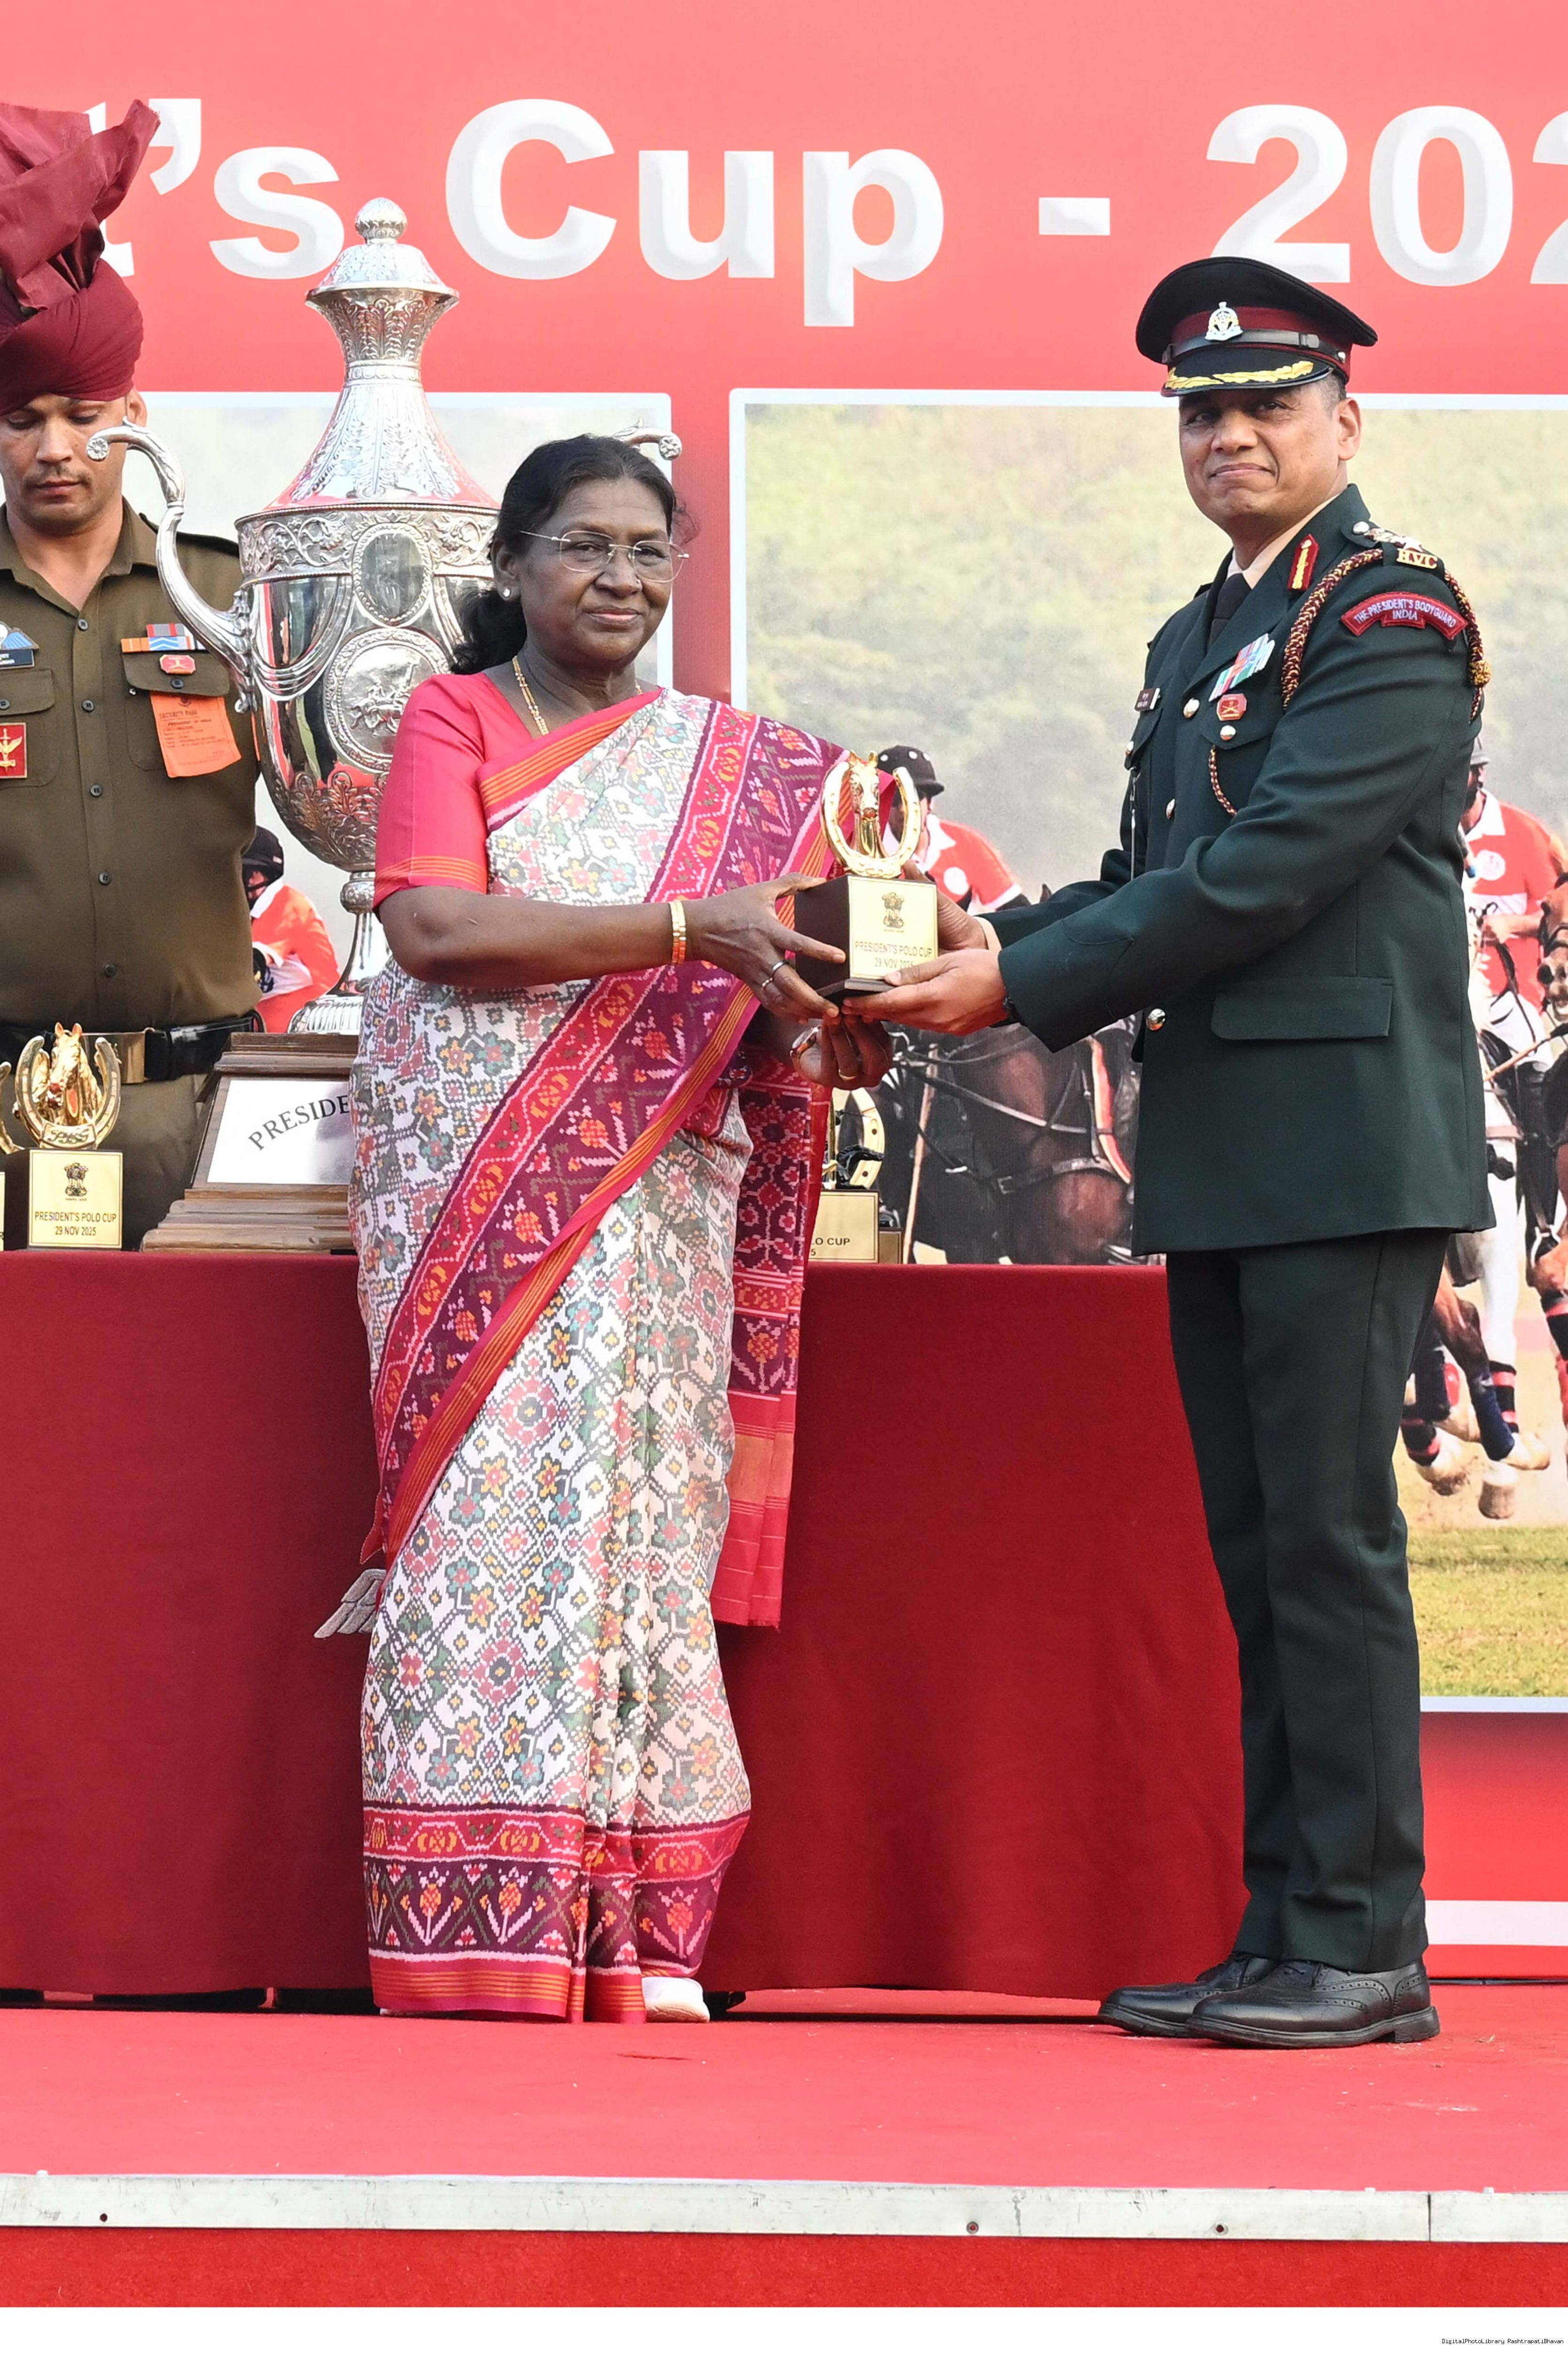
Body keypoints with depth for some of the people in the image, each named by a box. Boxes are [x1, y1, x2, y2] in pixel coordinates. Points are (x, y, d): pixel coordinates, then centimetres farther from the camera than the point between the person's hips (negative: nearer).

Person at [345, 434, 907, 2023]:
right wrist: (687, 928, -18)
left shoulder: (737, 771, 16)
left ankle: (632, 1932, -3)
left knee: (643, 1519, -3)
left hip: (655, 1205, 3)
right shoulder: (452, 720, 5)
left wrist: (821, 1030, -13)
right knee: (490, 1517, -9)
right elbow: (432, 927, -12)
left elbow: (764, 998, 11)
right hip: (471, 1192, -3)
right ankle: (482, 1929, -10)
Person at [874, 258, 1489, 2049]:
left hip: (1343, 1143, -9)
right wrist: (991, 949, 2)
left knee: (1327, 1536, -8)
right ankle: (1282, 1940, 15)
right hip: (1215, 1154, 9)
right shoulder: (1195, 640, 20)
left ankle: (1361, 1948, -4)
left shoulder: (1392, 619, -8)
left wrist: (1023, 986, -15)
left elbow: (1267, 874, -17)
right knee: (1257, 1548, 10)